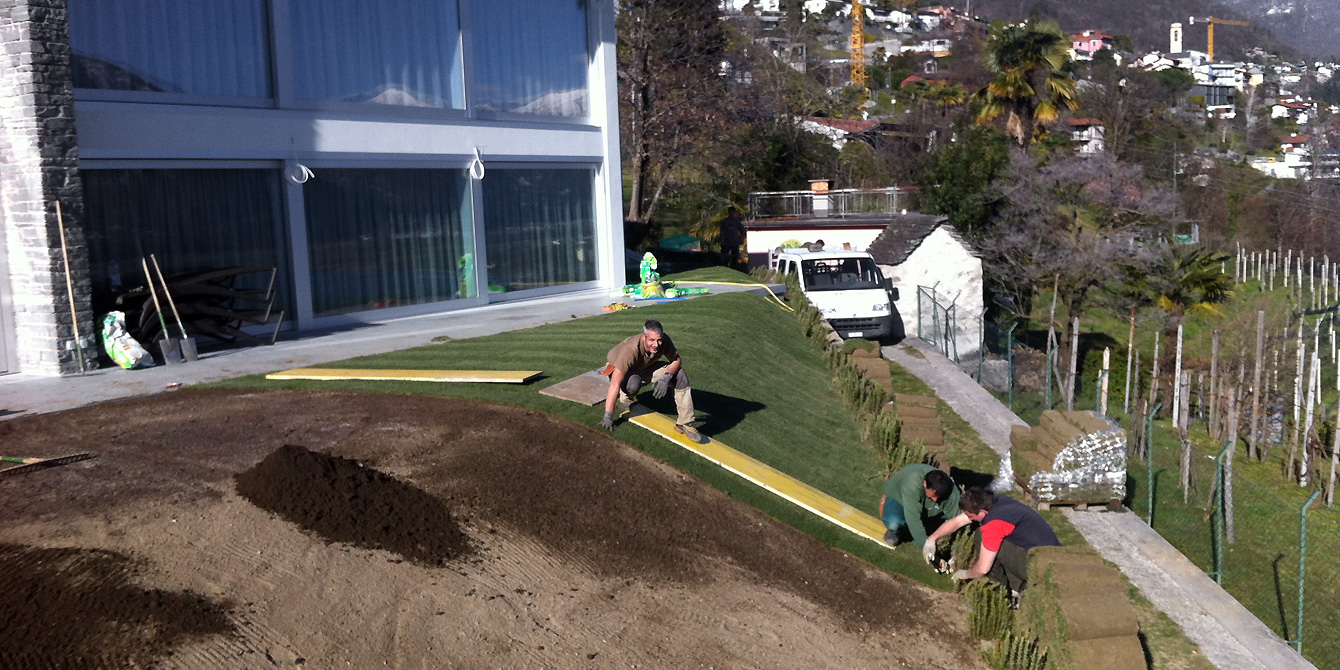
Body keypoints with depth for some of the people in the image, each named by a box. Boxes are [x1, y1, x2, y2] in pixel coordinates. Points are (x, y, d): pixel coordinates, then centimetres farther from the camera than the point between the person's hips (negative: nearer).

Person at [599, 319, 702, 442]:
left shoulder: (664, 341, -28)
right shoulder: (631, 350, -42)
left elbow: (677, 360, -10)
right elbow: (615, 383, -42)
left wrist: (666, 378, -32)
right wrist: (608, 417, -43)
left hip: (644, 367, 5)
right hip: (618, 369, -5)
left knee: (680, 374, -13)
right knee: (633, 383, -40)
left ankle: (685, 423, -10)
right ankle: (626, 399, -3)